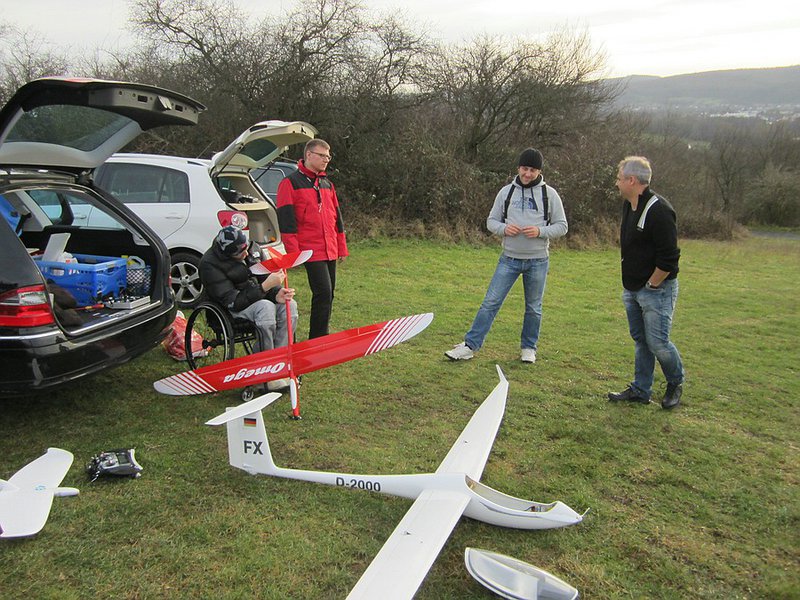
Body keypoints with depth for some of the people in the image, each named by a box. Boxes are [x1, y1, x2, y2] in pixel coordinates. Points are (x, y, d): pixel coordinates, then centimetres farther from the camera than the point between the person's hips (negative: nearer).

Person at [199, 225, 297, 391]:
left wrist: (277, 294, -16)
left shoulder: (246, 251, 2)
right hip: (231, 310, -7)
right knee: (265, 307, -36)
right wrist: (265, 287, -31)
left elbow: (262, 276, 6)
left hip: (256, 298, 7)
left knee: (290, 305, -20)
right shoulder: (210, 264, -19)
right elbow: (232, 301, -23)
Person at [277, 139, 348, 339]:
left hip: (330, 251, 7)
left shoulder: (327, 184, 18)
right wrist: (293, 252, -15)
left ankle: (320, 338, 20)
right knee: (323, 293, -13)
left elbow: (336, 217, 21)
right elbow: (286, 220, -10)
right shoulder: (291, 183, -4)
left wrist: (342, 247, 17)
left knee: (328, 295, 10)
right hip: (311, 251, -7)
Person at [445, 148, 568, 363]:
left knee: (534, 308, 11)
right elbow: (491, 221, 9)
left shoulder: (549, 194, -1)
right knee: (490, 302, -2)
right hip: (509, 258, 1)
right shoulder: (506, 192, 4)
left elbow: (561, 226, 1)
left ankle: (529, 348, 28)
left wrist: (540, 231, -17)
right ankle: (470, 345, 1)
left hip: (537, 260, -1)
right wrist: (504, 228, -13)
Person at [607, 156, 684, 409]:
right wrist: (630, 284, 15)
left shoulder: (658, 210, -21)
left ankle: (676, 383, 24)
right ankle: (640, 390, 24)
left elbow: (669, 257, -23)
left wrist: (651, 285, -14)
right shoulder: (628, 205, 8)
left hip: (656, 290, -9)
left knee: (657, 342, -2)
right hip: (632, 289, 9)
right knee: (640, 340, 14)